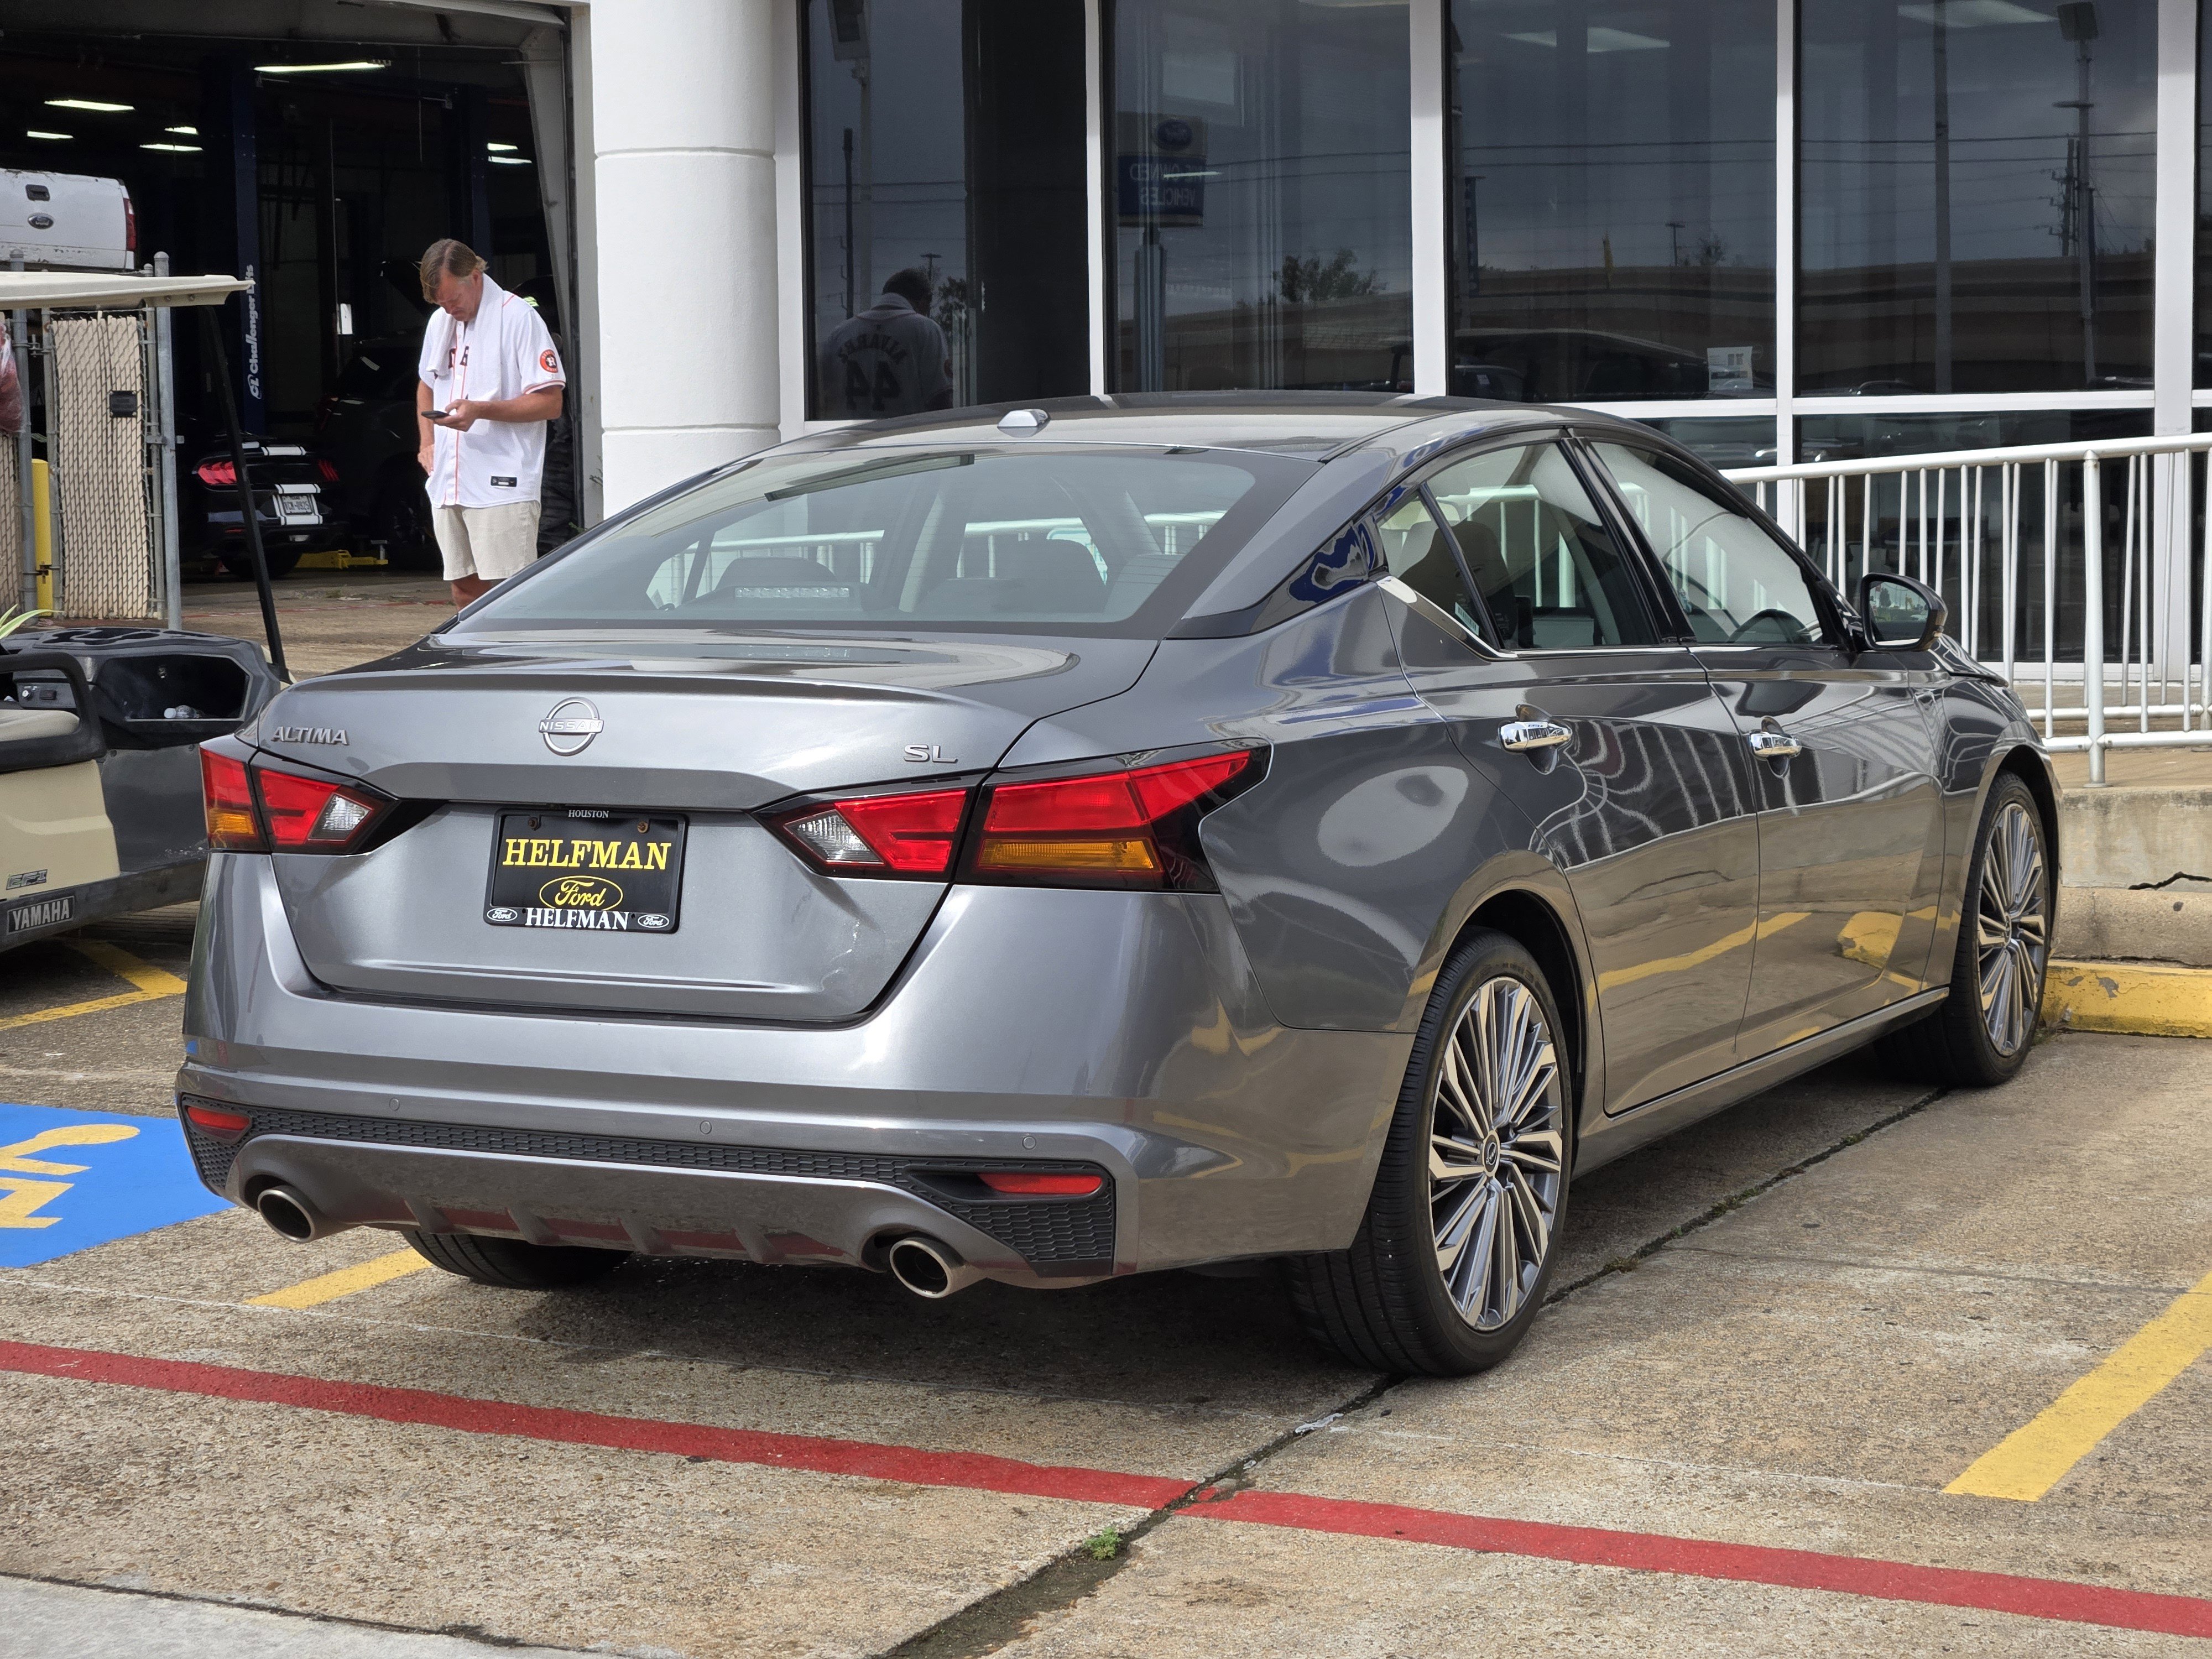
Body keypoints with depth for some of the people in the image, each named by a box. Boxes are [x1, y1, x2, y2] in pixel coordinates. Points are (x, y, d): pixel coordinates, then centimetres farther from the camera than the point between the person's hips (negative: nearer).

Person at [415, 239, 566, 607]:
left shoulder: (517, 317, -8)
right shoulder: (440, 322, 15)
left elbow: (550, 403, -12)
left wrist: (481, 410, -21)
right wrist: (428, 442, 17)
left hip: (503, 485, -7)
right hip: (449, 484, 7)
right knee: (464, 588, 9)